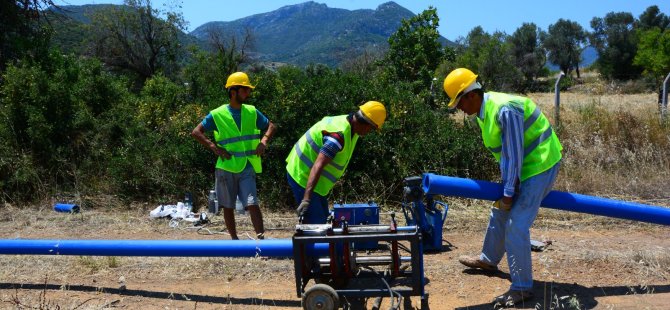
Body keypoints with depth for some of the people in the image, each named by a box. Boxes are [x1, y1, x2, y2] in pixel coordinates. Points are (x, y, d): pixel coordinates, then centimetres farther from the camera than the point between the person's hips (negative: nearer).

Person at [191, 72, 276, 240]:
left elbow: (270, 126, 15)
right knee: (228, 207, 10)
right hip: (226, 167, -1)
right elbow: (196, 132, -2)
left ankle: (261, 238, -8)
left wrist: (264, 141, -3)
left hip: (247, 167, 1)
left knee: (253, 204, -11)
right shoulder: (217, 114, -4)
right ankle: (234, 239, 24)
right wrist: (214, 147, -12)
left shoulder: (252, 112, 5)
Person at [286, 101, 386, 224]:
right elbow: (318, 166, -38)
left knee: (322, 217, 17)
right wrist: (306, 199, -45)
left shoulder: (346, 122, 2)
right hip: (302, 176, -10)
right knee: (316, 222, -12)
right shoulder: (339, 134, -29)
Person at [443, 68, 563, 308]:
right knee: (500, 211, 21)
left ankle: (522, 287, -2)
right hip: (524, 164, 10)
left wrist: (508, 193, -18)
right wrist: (506, 187, 10)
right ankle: (488, 259, 40)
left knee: (516, 225, -13)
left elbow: (513, 155, -25)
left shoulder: (505, 110, -28)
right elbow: (504, 153, 9)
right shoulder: (484, 110, 3)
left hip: (540, 164, -10)